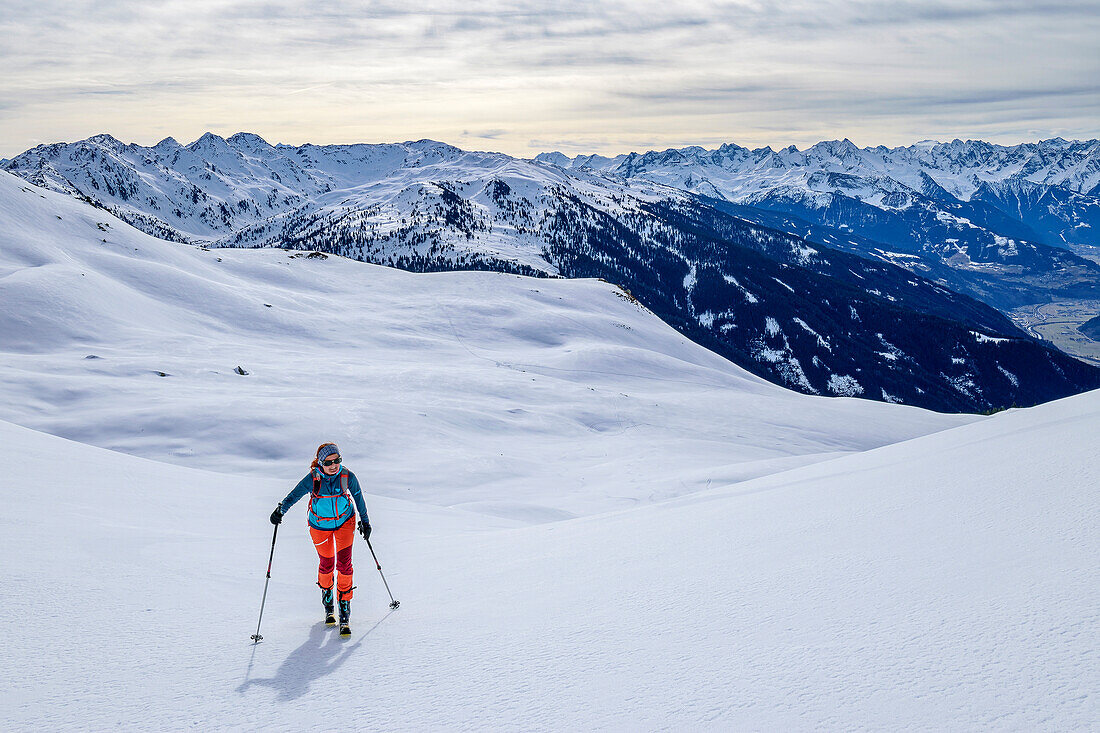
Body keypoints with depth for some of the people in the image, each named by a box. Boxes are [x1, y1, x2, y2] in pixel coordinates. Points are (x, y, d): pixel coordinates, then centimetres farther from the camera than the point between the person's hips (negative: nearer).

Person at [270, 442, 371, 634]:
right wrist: (280, 510, -36)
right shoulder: (312, 479, -22)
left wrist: (364, 521, 7)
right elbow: (293, 495, -17)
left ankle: (344, 612, -3)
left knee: (344, 563, -10)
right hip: (320, 524, 0)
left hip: (345, 521, 0)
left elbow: (358, 498, -3)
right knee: (326, 563, 12)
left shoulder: (348, 477, -19)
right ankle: (327, 600, 42)